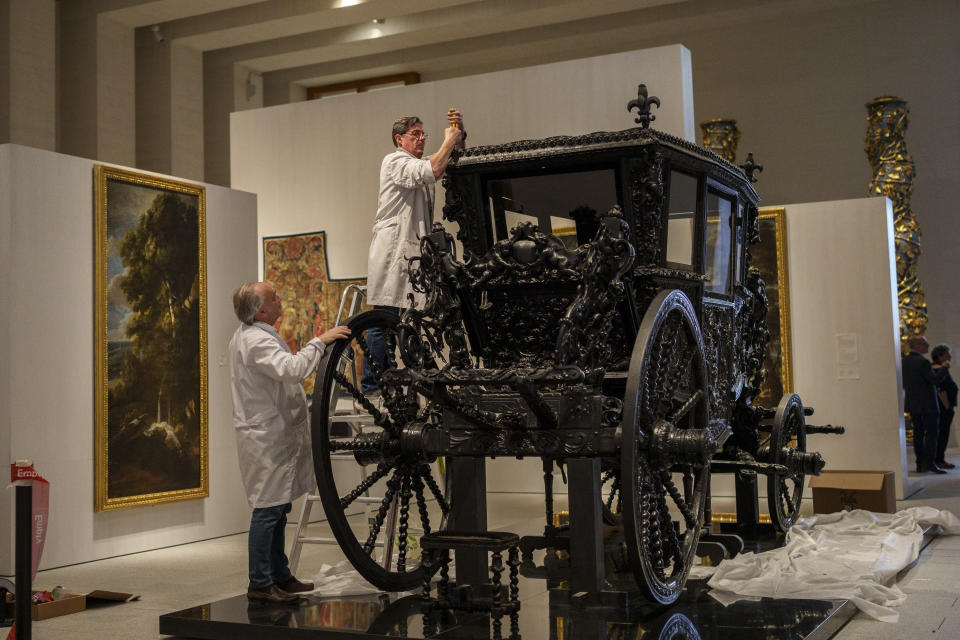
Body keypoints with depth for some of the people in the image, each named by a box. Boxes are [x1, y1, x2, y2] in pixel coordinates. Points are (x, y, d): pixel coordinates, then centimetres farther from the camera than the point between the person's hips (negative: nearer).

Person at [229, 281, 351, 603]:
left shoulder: (246, 335, 17)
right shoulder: (257, 340, -19)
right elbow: (291, 369, -35)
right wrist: (319, 341, -28)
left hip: (271, 434, 11)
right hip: (267, 436, -11)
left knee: (277, 508, 15)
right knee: (268, 509, -7)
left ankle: (279, 576, 23)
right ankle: (260, 584, -2)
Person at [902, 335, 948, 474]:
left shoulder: (903, 361, 7)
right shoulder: (923, 362, -17)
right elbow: (935, 380, -17)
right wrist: (944, 368, -5)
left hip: (912, 404, 8)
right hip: (927, 404, -8)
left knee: (918, 433, 10)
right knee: (931, 432, -3)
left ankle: (920, 464, 11)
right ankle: (930, 463, -6)